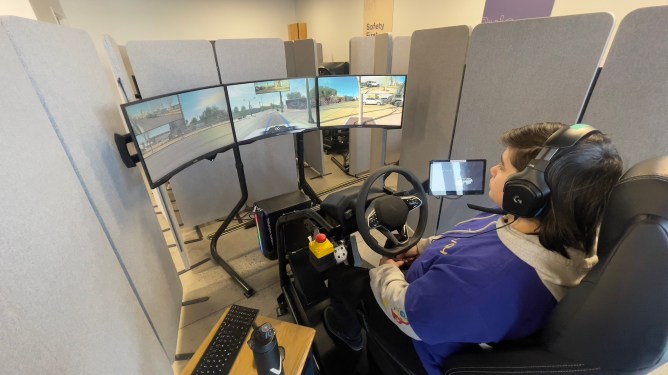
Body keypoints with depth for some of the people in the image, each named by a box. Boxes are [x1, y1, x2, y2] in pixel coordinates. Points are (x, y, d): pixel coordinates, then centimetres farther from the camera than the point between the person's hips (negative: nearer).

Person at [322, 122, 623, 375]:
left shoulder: (488, 272, -47)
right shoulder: (564, 232, -15)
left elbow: (404, 314, -31)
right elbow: (468, 241, 2)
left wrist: (386, 272, -12)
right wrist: (423, 247, 2)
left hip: (425, 344, -7)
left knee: (343, 276, 5)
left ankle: (349, 330, 39)